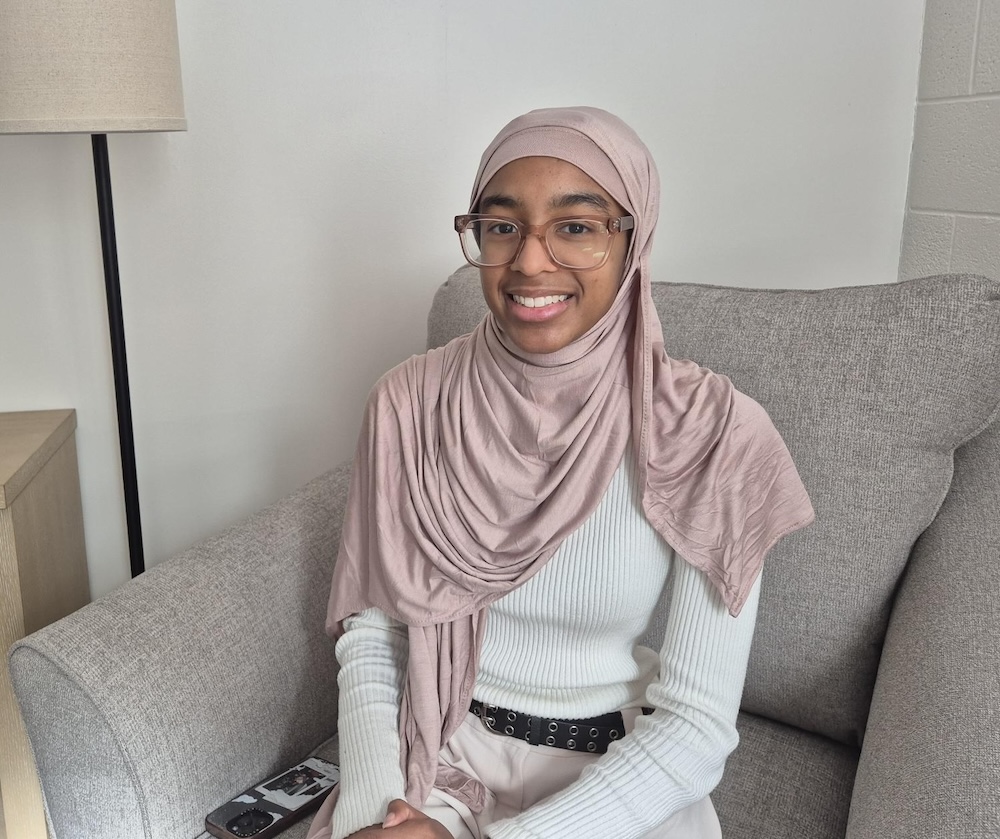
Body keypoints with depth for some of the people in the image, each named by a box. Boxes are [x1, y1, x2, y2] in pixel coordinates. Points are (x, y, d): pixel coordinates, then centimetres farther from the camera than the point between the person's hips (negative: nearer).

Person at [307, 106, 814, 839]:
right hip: (435, 751, 1)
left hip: (619, 775, 0)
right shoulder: (411, 402, -8)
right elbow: (371, 628, -2)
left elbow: (699, 721, -14)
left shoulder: (707, 431, -16)